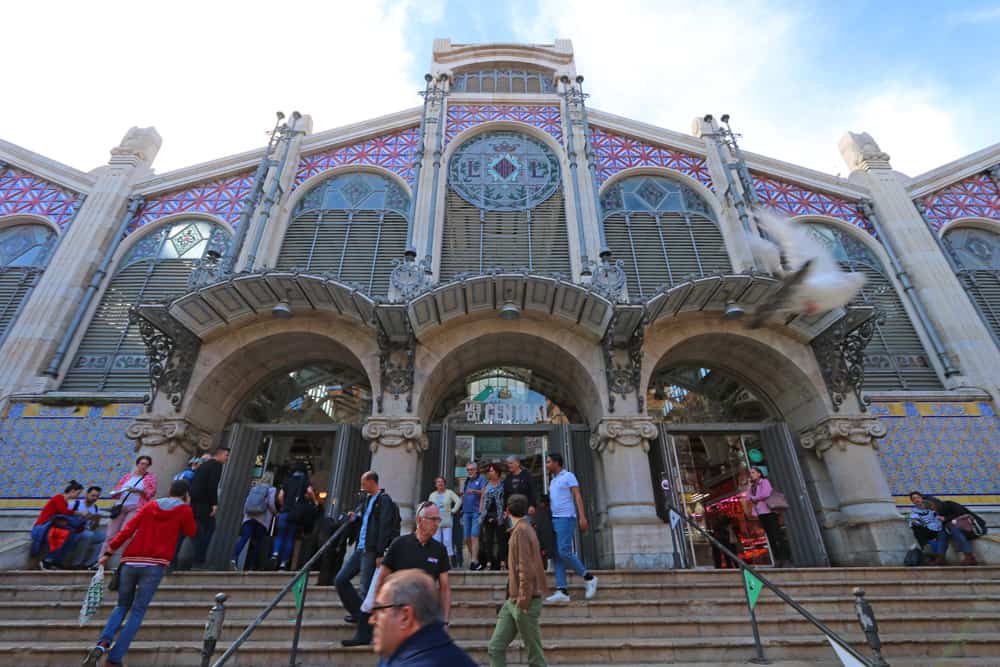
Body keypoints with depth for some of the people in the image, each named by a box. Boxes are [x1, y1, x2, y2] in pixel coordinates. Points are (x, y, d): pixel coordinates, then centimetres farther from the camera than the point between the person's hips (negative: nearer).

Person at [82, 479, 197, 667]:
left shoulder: (150, 505, 13)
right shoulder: (184, 510, 3)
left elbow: (128, 529, 4)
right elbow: (191, 532, 17)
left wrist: (109, 551, 6)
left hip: (131, 562, 4)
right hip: (155, 565, -4)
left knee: (122, 606, 20)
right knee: (138, 611, 5)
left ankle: (102, 643, -2)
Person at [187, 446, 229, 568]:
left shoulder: (203, 465, 22)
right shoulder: (216, 465, -7)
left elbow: (193, 483, 21)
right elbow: (213, 485, -18)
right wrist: (215, 503, -18)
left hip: (193, 502, 9)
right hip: (203, 503, -9)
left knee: (197, 531, 15)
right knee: (209, 528, -3)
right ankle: (199, 560, -5)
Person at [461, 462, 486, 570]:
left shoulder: (481, 479, 2)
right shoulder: (466, 481, 21)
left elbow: (484, 492, -12)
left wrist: (474, 491, -28)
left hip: (476, 512, -6)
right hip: (466, 512, 6)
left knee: (474, 537, -14)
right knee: (467, 538, 7)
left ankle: (474, 561, -17)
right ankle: (472, 559, 18)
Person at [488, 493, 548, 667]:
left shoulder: (521, 531, -15)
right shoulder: (525, 529, 13)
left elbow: (526, 570, -21)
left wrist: (523, 601, -17)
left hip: (524, 602, -9)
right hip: (513, 600, 9)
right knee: (495, 647, 7)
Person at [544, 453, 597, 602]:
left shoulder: (568, 476, -2)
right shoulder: (553, 480, 20)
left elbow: (578, 496, -9)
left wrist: (582, 517, -18)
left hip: (566, 518, -8)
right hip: (554, 519, 8)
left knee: (564, 551, -13)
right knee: (556, 555, 2)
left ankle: (588, 578, 4)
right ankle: (562, 591, 4)